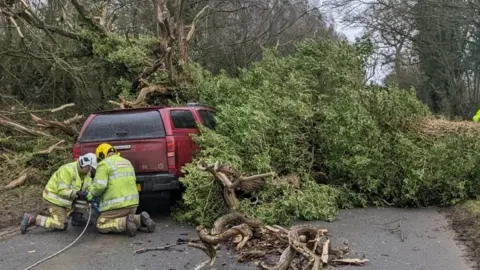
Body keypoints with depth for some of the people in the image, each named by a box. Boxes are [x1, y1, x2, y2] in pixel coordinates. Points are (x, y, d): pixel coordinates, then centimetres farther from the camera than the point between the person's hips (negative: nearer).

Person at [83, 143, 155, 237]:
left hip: (117, 204, -7)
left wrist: (91, 192, 3)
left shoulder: (104, 164, -3)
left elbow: (99, 185, -15)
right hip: (133, 203, 7)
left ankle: (125, 223, -16)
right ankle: (140, 219, 1)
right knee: (124, 218, 29)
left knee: (101, 225, 6)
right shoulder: (127, 162, 21)